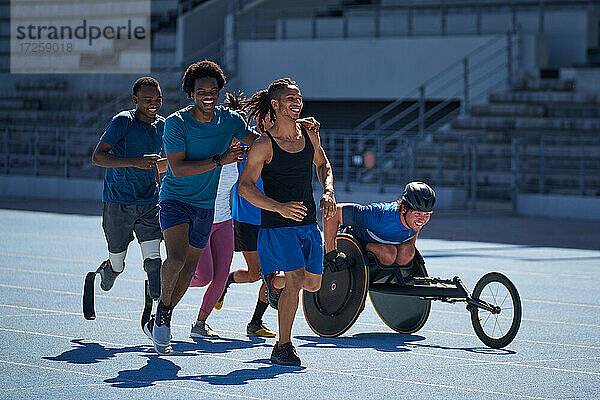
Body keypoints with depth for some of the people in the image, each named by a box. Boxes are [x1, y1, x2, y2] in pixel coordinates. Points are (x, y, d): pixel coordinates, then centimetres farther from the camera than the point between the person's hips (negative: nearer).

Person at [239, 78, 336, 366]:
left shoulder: (310, 133, 5)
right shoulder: (264, 145, -11)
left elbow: (323, 164, 23)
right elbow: (245, 187, -13)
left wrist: (328, 192, 3)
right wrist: (279, 207, -26)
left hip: (308, 223, 6)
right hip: (277, 224, -6)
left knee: (313, 283, 10)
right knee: (296, 280, -18)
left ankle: (274, 279, 43)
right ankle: (282, 347, -6)